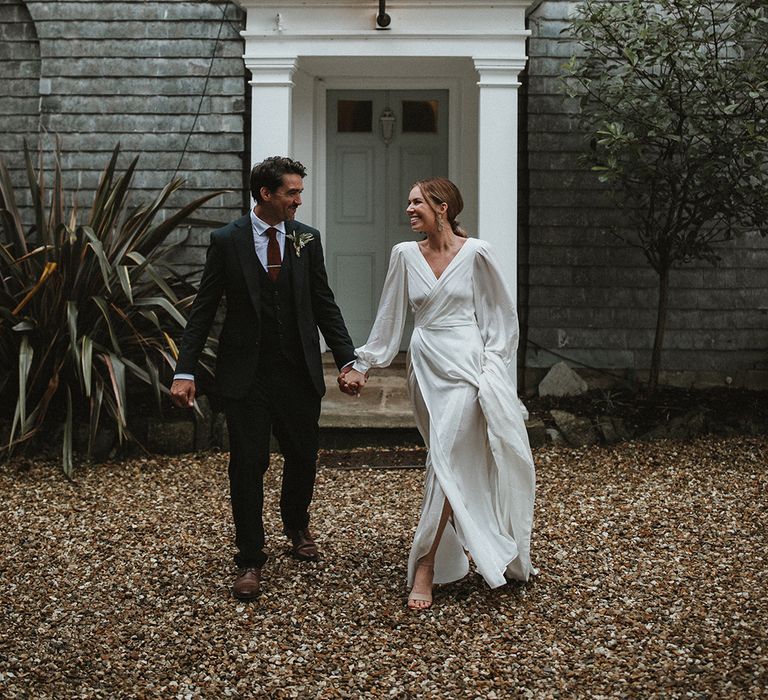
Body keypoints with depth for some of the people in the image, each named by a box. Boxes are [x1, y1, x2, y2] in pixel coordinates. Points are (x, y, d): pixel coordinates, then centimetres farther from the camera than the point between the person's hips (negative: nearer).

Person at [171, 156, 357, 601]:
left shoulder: (308, 239, 3)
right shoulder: (227, 241, -3)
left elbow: (324, 305, 7)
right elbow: (204, 310, -2)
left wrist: (348, 359, -1)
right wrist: (185, 372, -9)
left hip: (299, 372, 3)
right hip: (246, 374, -2)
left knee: (303, 457, 13)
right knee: (248, 465, 1)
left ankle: (297, 527, 41)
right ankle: (250, 560, 14)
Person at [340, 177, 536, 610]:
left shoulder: (476, 253, -3)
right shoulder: (405, 255, 6)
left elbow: (501, 315, 4)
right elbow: (390, 317, 12)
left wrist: (492, 363, -2)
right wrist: (362, 366, 13)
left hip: (466, 363, -3)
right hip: (426, 366, 4)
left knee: (446, 459, -11)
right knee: (459, 463, 9)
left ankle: (426, 567, -8)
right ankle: (460, 551, 23)